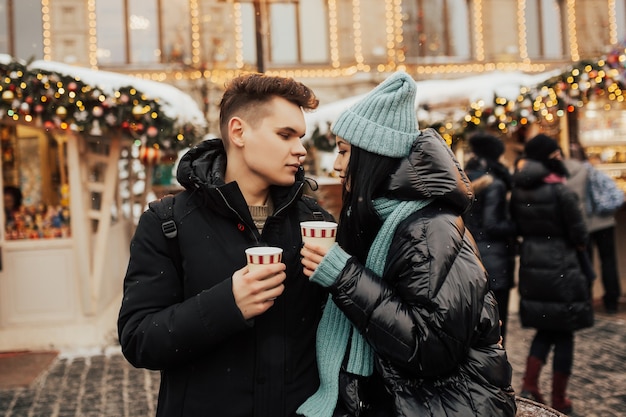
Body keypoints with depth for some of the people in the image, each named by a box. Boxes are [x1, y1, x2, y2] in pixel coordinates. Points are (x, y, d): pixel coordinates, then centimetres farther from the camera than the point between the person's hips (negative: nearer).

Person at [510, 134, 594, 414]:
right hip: (561, 267, -5)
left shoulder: (518, 191, 1)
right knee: (564, 333, 8)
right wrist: (578, 244, 9)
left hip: (531, 265, 6)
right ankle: (559, 400, 16)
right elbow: (579, 236, -11)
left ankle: (529, 386, 8)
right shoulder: (561, 191, -16)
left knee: (545, 329, 19)